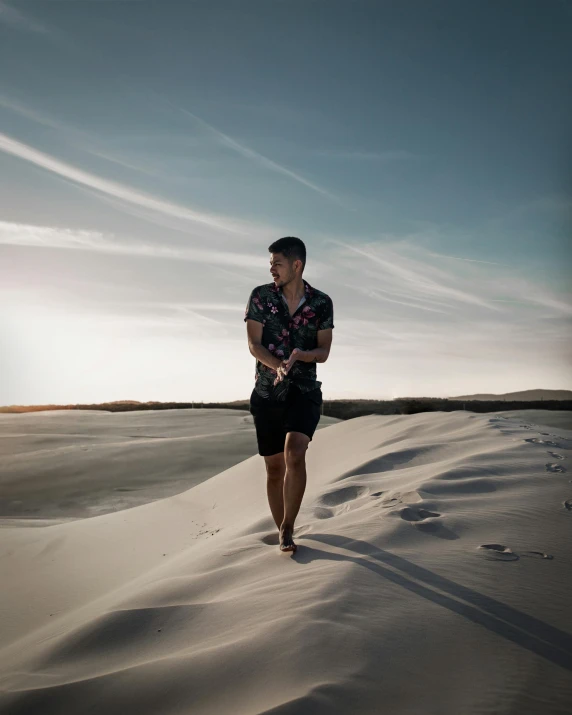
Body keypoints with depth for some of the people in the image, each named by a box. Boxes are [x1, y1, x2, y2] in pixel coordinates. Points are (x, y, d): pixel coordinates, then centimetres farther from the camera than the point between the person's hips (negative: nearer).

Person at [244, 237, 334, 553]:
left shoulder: (321, 303, 0)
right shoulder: (260, 296, -1)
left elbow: (323, 352, 0)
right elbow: (254, 344, -6)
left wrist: (300, 355, -22)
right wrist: (278, 366, -24)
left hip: (305, 391, -1)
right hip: (266, 393, 1)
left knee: (294, 455, -22)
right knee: (274, 466, 5)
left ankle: (288, 528, -5)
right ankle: (282, 531, 24)